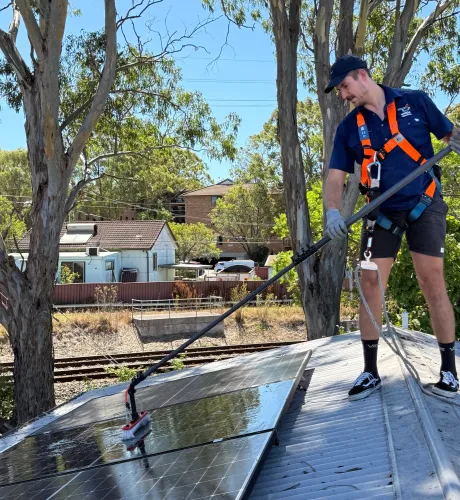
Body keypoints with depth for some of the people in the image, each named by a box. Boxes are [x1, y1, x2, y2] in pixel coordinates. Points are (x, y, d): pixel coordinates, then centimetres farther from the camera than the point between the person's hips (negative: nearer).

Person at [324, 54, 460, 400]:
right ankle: (371, 372, 9)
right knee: (370, 284, -2)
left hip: (425, 205, -3)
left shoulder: (415, 101, -2)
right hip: (382, 213, 3)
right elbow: (336, 176, -3)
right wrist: (333, 212, -21)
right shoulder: (348, 127, 4)